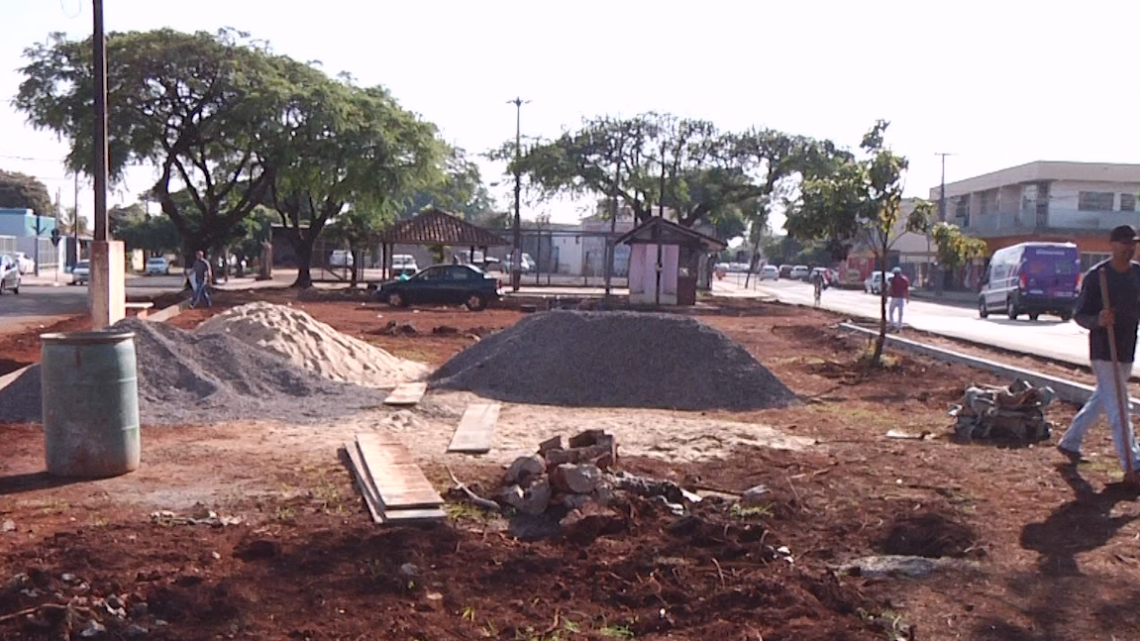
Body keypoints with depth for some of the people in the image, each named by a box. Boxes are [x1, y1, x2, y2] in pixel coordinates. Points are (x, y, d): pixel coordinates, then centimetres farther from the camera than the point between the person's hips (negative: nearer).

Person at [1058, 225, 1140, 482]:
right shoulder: (1096, 275, -12)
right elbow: (1079, 315, -12)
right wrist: (1097, 320, -31)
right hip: (1104, 350, -7)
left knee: (1102, 400, 17)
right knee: (1118, 408, -8)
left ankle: (1070, 441, 32)